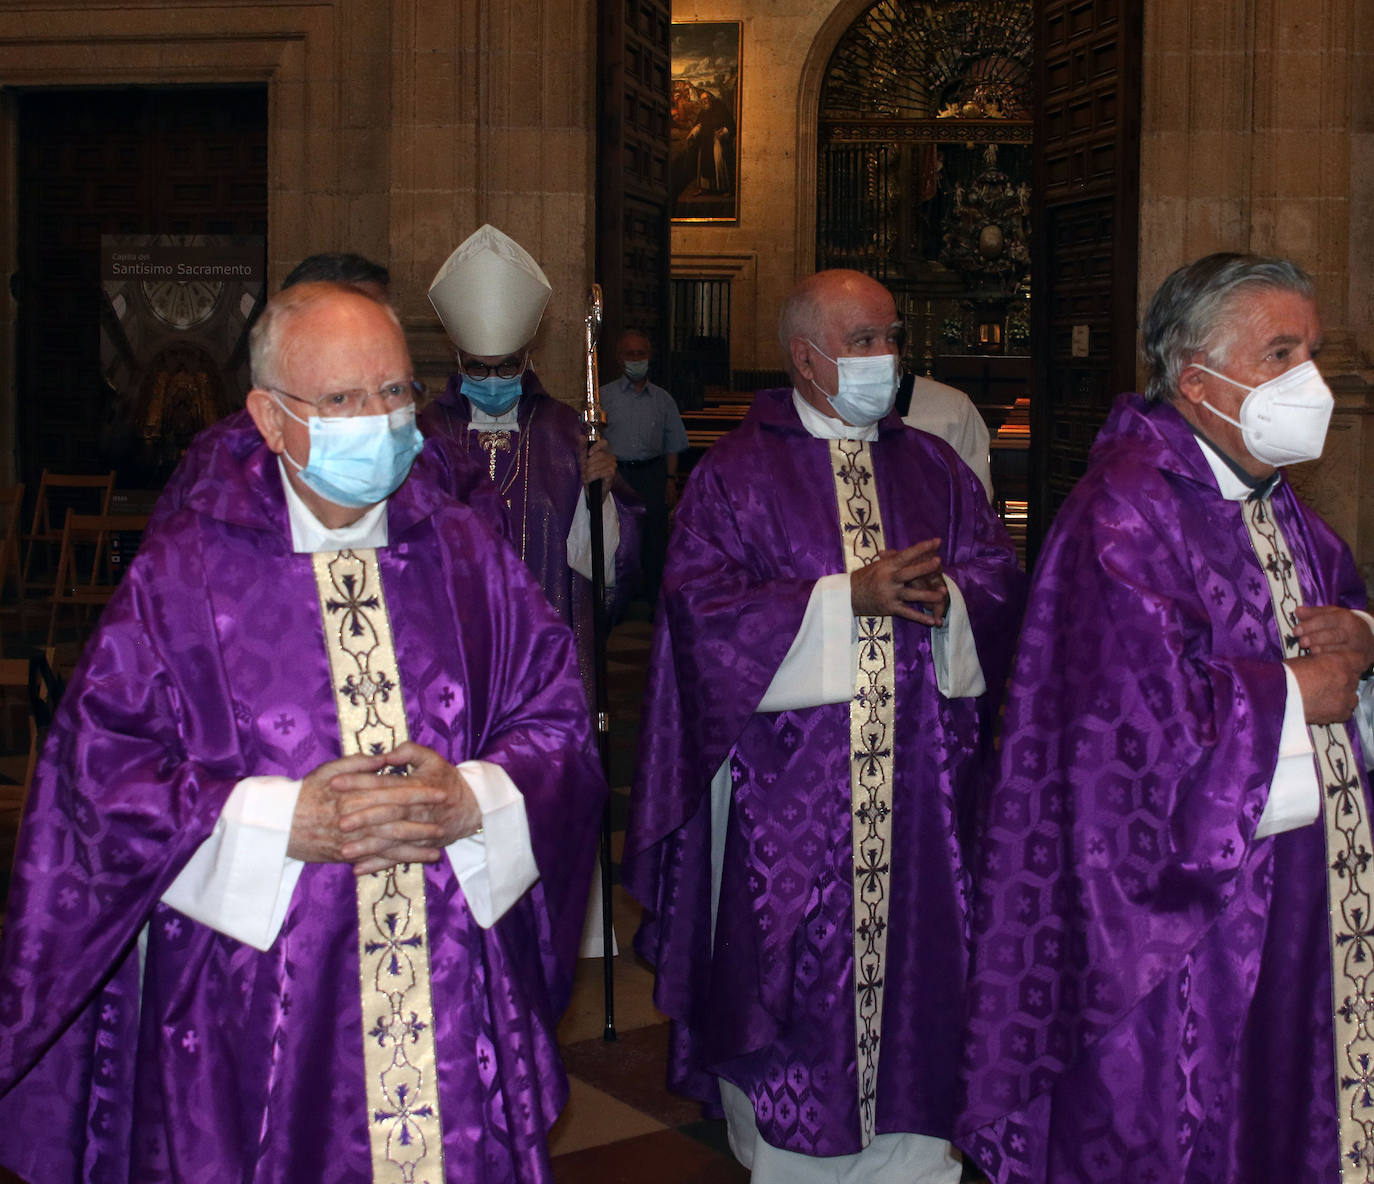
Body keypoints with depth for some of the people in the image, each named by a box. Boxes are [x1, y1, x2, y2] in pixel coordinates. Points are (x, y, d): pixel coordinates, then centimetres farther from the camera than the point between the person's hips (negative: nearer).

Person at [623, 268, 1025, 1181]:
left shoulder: (932, 468, 14)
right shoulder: (738, 473, 1)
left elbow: (1000, 572, 8)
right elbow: (706, 601, -10)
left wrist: (942, 595, -15)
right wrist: (847, 596, -15)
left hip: (919, 779, 4)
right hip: (789, 784, -3)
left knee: (916, 948, 5)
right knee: (792, 964, 1)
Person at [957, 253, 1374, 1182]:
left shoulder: (1274, 499, 12)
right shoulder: (1127, 513, -19)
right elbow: (1148, 705, -29)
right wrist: (1295, 692, -15)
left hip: (1297, 877, 9)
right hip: (1180, 894, -9)